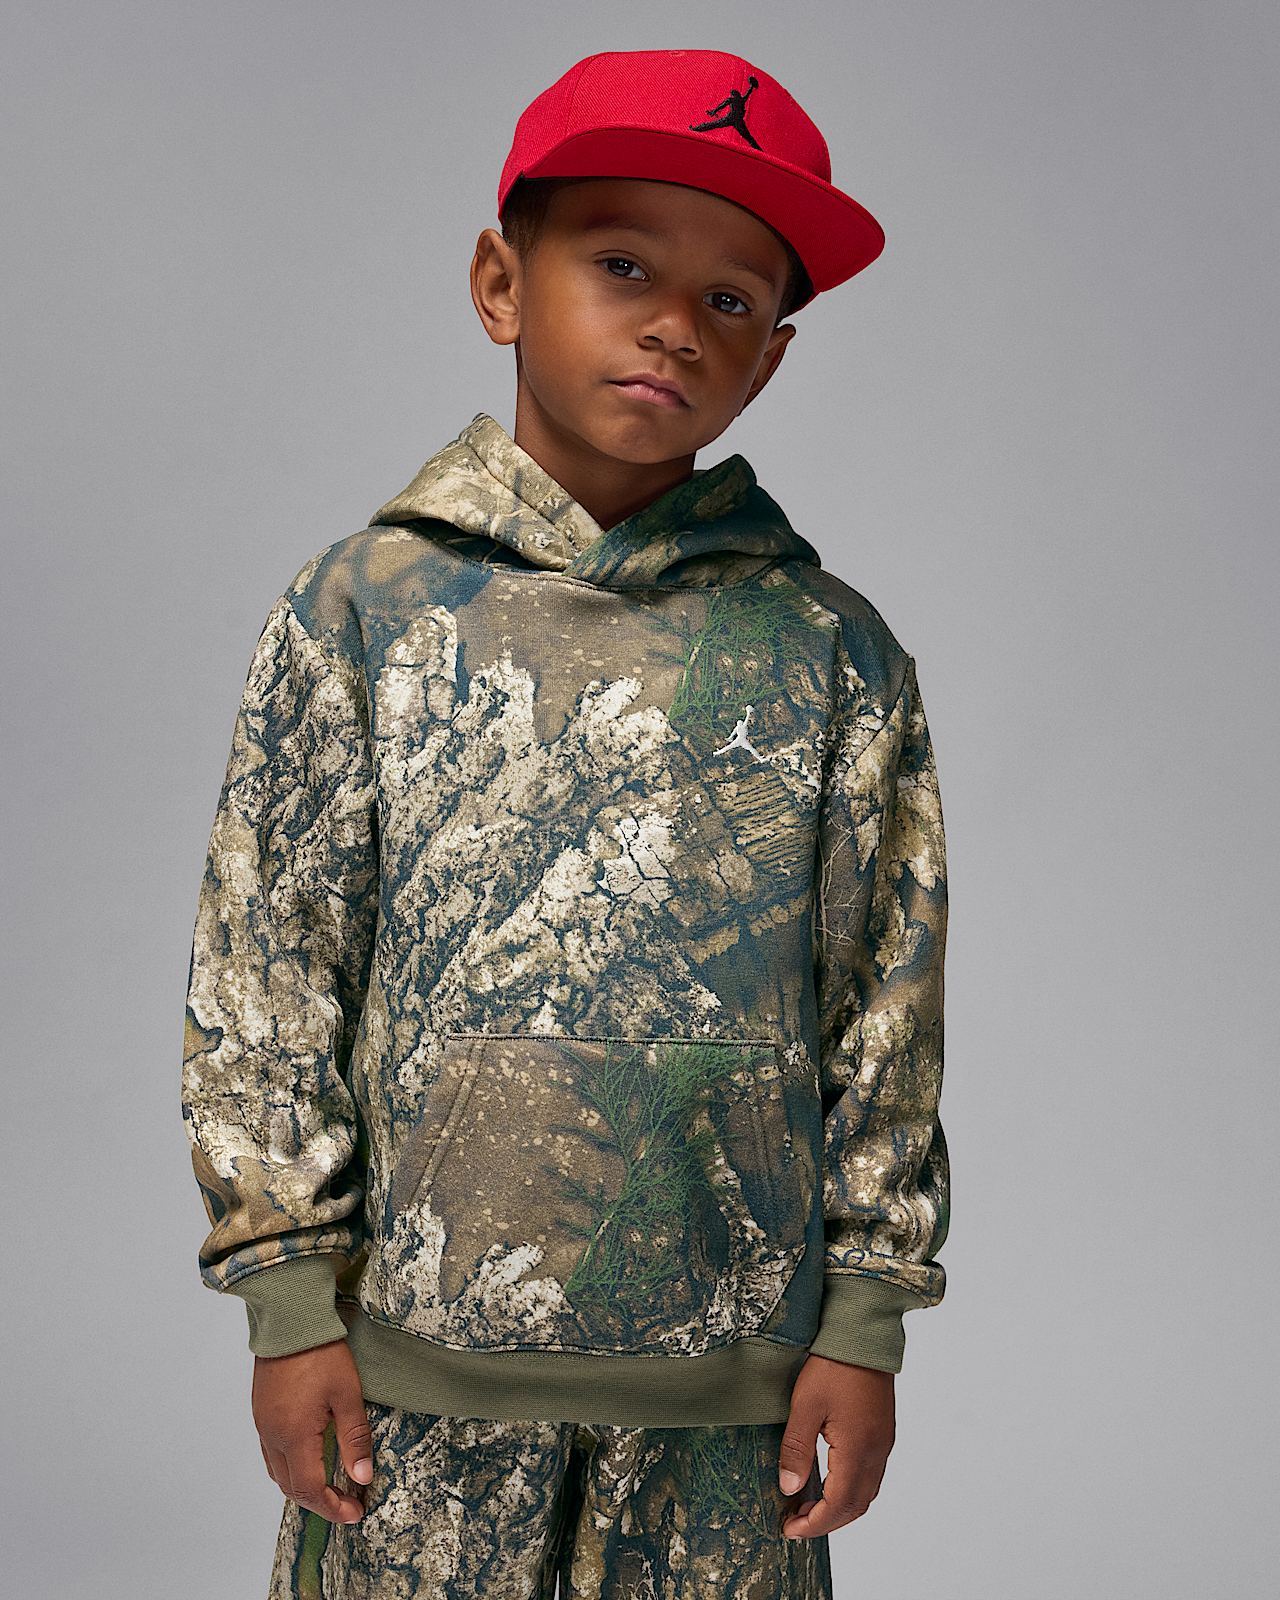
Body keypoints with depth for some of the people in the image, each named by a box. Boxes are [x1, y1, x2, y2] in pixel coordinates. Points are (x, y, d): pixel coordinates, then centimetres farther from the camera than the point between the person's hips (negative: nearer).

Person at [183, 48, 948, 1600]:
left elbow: (888, 1000, 5)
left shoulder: (834, 654, 1)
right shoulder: (362, 610, -2)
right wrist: (291, 1296, -1)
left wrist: (867, 1317, 4)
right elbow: (266, 969, 0)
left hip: (730, 1372, 1)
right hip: (418, 1362, 0)